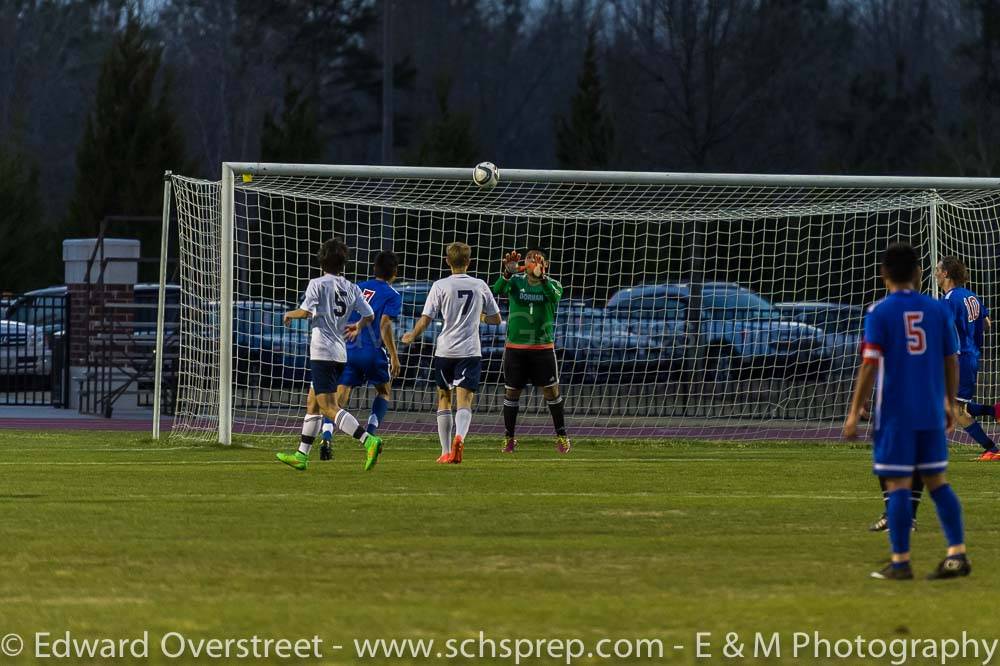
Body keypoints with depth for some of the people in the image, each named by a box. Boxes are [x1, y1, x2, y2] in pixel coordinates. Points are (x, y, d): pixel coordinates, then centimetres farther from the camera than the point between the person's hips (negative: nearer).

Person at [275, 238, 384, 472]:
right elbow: (370, 315, 7)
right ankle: (301, 455, 21)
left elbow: (306, 312, -17)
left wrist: (290, 314, 4)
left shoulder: (318, 284, -7)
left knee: (328, 407, -12)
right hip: (340, 354, 8)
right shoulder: (351, 288, 10)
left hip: (322, 352, -8)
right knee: (312, 402, 18)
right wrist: (358, 327, 28)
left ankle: (369, 441, -29)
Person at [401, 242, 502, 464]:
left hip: (445, 351, 0)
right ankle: (459, 437, -37)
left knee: (444, 398, 16)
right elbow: (496, 318, 13)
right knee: (464, 401, -7)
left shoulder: (440, 286, -2)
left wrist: (412, 336, 15)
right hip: (470, 351, 0)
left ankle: (446, 452, 16)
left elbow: (425, 320, -4)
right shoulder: (480, 286, 5)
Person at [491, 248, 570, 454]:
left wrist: (541, 277, -40)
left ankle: (561, 436, 12)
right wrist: (507, 273, -39)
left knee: (552, 391, -1)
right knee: (511, 392, 5)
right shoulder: (516, 282, 2)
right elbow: (498, 290, -19)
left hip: (543, 347, -1)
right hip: (515, 347, 1)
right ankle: (509, 438, 17)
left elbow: (555, 296, -23)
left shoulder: (551, 284, 1)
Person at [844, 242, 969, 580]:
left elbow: (870, 364, -11)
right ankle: (957, 553, 5)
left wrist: (855, 412, -7)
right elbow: (951, 361, 9)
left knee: (898, 485, -1)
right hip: (931, 413, 4)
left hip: (895, 413, -4)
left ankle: (900, 562, 0)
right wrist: (950, 404, 22)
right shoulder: (937, 310, 5)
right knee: (937, 481, 11)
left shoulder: (879, 312, -6)